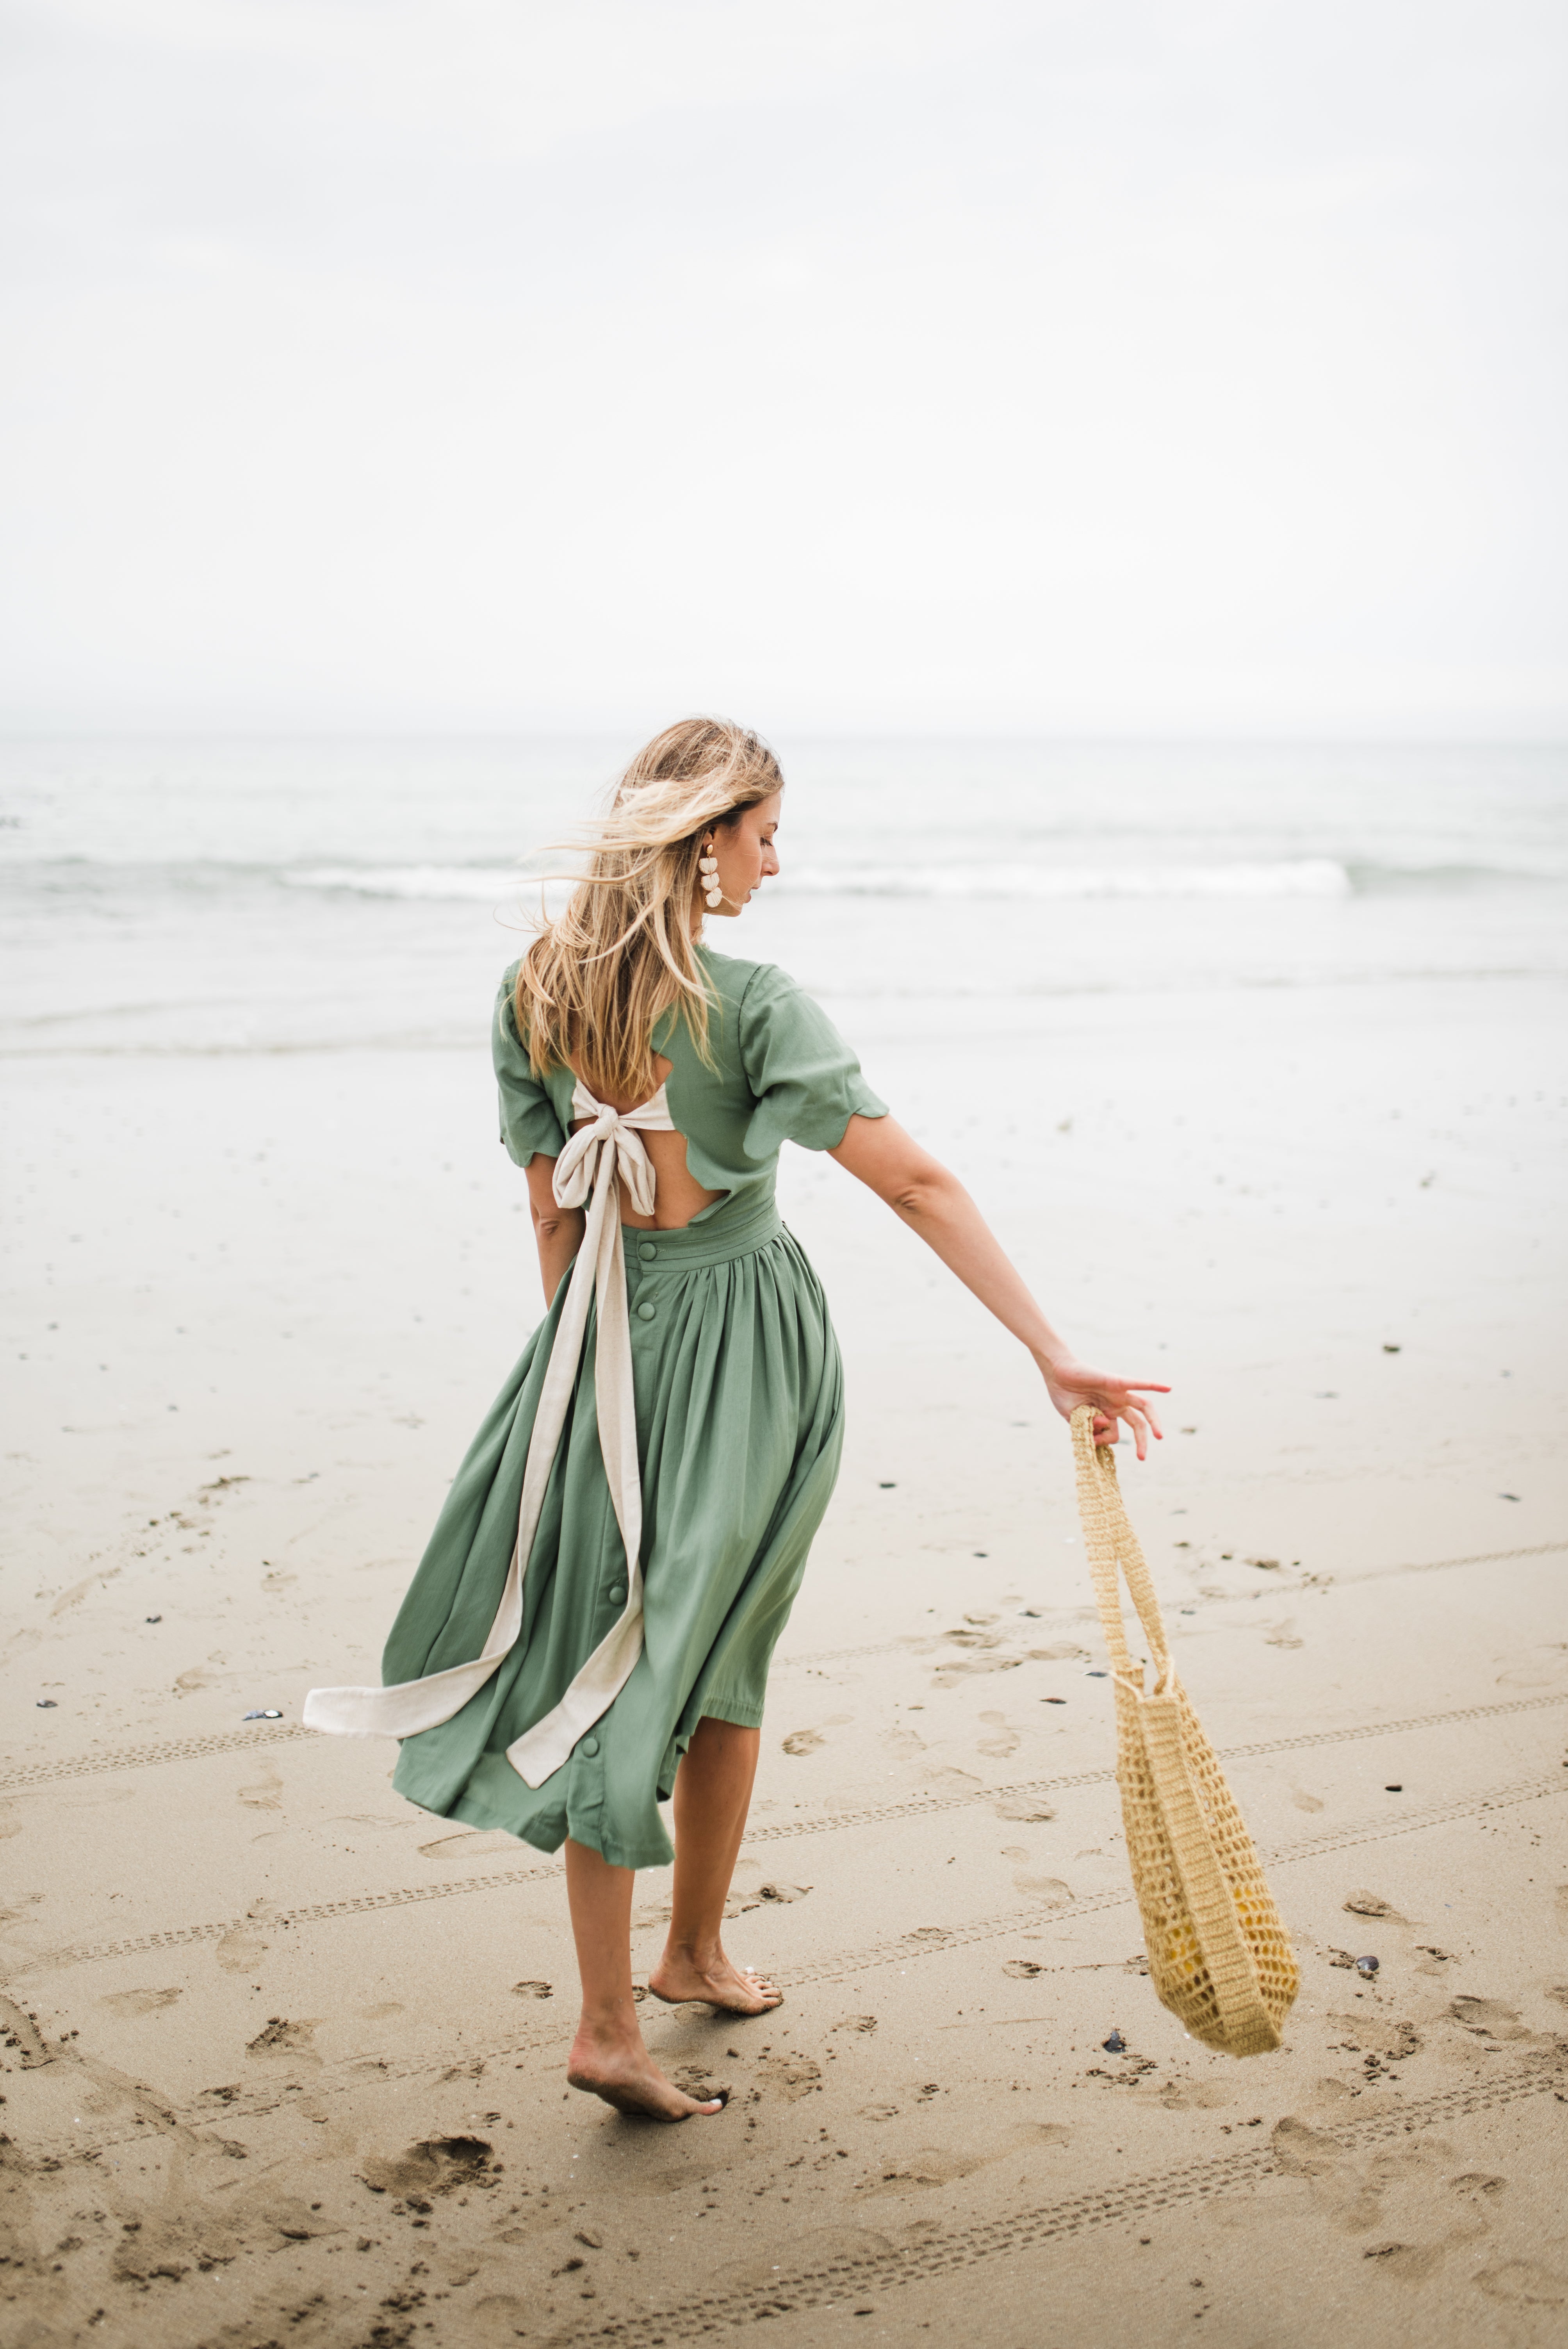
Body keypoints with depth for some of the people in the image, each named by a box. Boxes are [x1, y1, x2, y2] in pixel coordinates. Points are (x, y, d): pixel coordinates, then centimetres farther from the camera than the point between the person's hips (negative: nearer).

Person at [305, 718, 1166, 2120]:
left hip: (605, 1335, 4)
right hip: (746, 1335, -3)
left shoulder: (536, 991, -3)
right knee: (719, 1660, 16)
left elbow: (553, 1215, 5)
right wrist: (1055, 1354, -24)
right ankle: (697, 1953, 33)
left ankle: (609, 2018, 8)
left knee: (598, 1656, 9)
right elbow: (919, 1186, -23)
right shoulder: (753, 1004, -18)